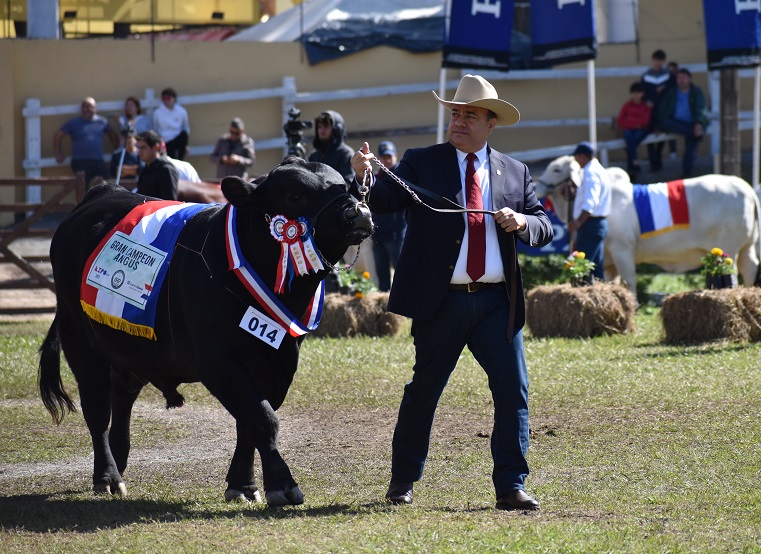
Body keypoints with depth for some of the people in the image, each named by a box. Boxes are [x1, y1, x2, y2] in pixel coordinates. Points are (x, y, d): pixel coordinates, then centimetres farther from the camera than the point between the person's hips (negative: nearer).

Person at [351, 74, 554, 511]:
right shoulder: (421, 164, 3)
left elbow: (545, 228, 10)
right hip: (441, 301, -2)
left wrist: (523, 222, -12)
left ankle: (511, 487, 3)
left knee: (514, 391, -2)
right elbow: (385, 200, -10)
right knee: (424, 391, 6)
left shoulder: (515, 173, 11)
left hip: (497, 302, 2)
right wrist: (365, 177, -31)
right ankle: (403, 482, 20)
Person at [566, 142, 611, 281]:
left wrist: (579, 221, -34)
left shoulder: (591, 173, -14)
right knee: (596, 266, 12)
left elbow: (591, 202, -27)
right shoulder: (599, 170, 18)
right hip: (599, 224, 11)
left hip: (590, 224, -11)